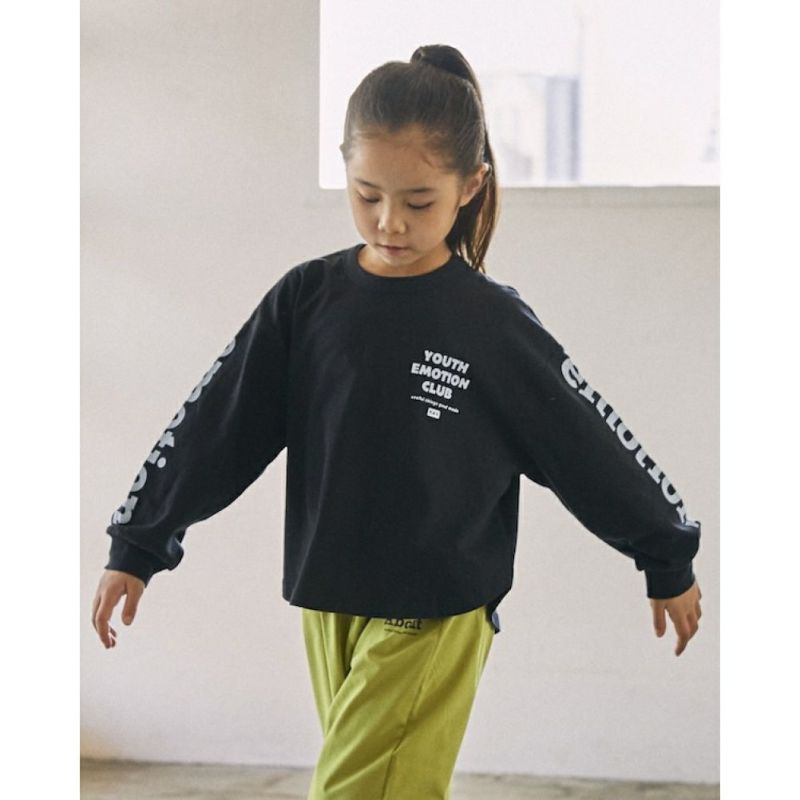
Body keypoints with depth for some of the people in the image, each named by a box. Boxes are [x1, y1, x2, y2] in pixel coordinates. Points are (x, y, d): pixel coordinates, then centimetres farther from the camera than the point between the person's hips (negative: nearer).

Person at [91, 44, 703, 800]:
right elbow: (216, 425, 4)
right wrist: (136, 546, 4)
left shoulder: (494, 325, -9)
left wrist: (669, 560, 9)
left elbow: (591, 444, 0)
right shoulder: (306, 299, -1)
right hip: (328, 604, 4)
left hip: (436, 620, -4)